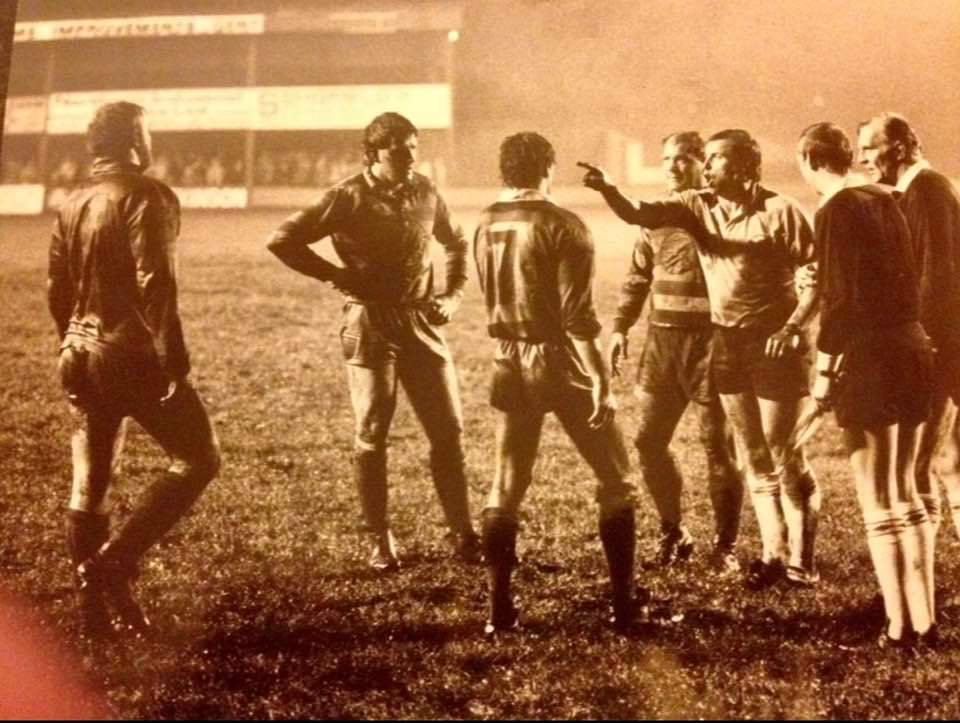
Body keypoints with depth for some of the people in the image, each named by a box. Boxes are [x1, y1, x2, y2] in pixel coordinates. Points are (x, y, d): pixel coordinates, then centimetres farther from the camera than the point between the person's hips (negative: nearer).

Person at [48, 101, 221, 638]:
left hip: (83, 356, 8)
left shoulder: (72, 205, 13)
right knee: (199, 458, 2)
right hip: (135, 354, -8)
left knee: (90, 483, 11)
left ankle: (93, 606, 15)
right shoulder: (147, 196, -10)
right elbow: (155, 285, -20)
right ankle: (117, 559, -8)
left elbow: (58, 290, 16)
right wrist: (173, 361, -19)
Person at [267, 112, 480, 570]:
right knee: (372, 435, 3)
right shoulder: (349, 198, -9)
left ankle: (463, 533, 14)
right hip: (370, 326, -4)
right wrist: (337, 276, -12)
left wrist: (453, 294, 8)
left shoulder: (425, 193, 5)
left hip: (422, 324, 4)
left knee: (448, 430, 4)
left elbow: (456, 244, 23)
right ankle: (381, 540, 14)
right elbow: (282, 240, -10)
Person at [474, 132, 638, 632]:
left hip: (508, 361, 5)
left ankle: (499, 610, 10)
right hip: (560, 361, -5)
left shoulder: (485, 226, 4)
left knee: (505, 488, 12)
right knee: (614, 483, 8)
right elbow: (576, 315, -19)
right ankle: (624, 605, 7)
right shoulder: (563, 226, -14)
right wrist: (598, 377, -17)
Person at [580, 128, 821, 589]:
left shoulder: (780, 211, -13)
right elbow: (639, 214, -12)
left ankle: (801, 560, 10)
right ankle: (773, 552, 22)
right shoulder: (698, 206, 1)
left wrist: (793, 328, -21)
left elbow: (818, 276, -10)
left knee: (784, 455, -1)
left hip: (774, 344, -6)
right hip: (728, 342, 6)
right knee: (752, 456, 12)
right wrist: (606, 189, -31)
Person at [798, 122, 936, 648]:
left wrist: (823, 372, -7)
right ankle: (924, 618, 19)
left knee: (877, 501, 2)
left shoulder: (834, 211, -11)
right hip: (913, 348, 7)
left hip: (870, 357, -7)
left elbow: (838, 299, -14)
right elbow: (905, 279, 15)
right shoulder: (884, 201, 11)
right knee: (905, 491, 16)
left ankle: (899, 626, 5)